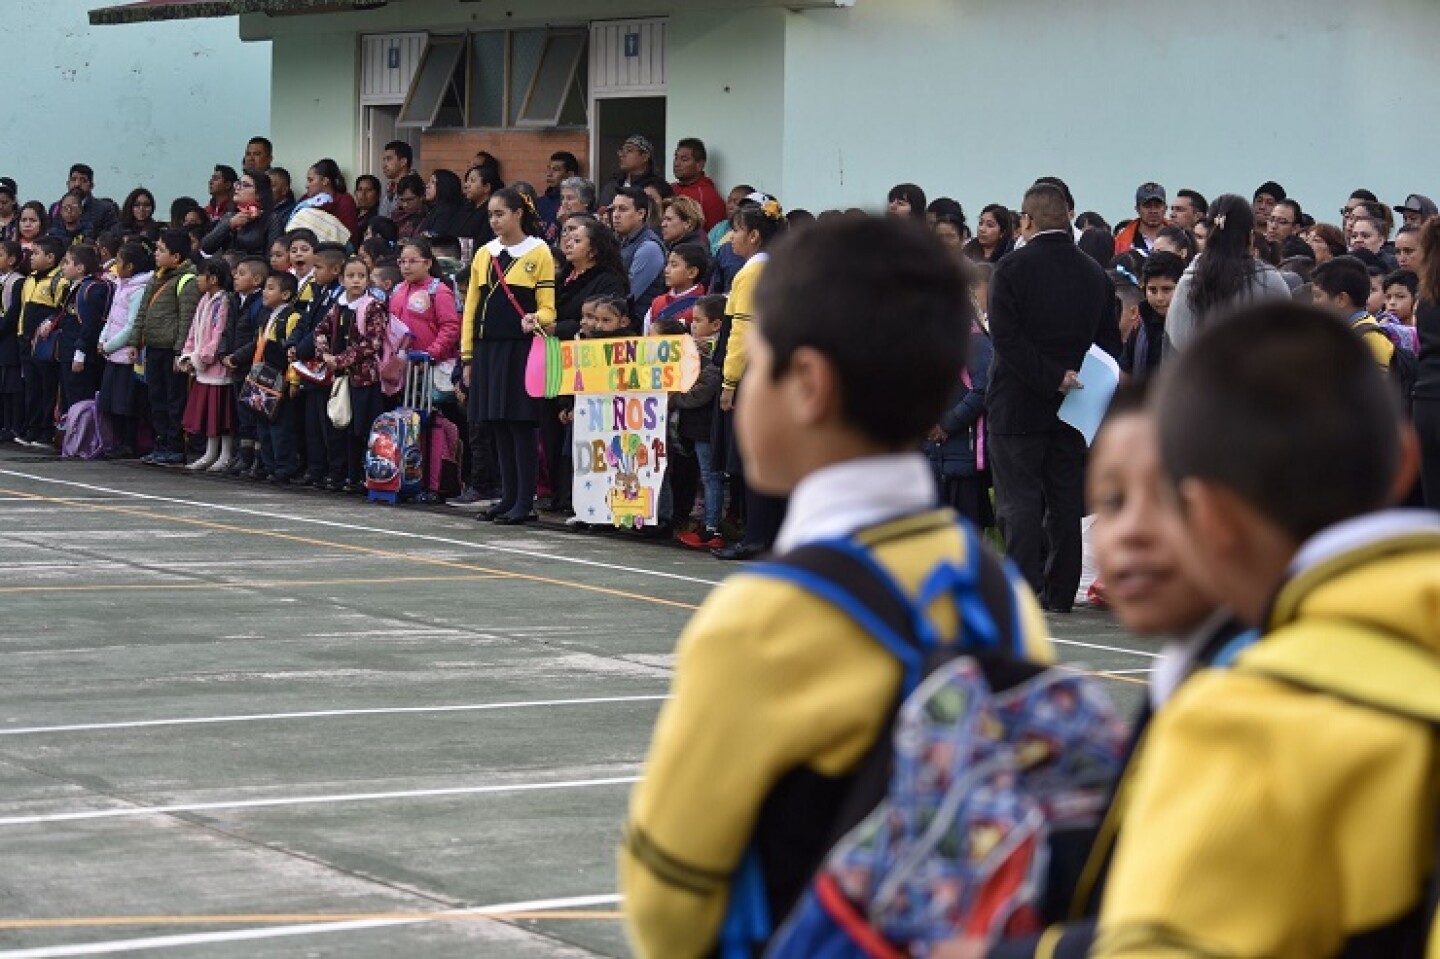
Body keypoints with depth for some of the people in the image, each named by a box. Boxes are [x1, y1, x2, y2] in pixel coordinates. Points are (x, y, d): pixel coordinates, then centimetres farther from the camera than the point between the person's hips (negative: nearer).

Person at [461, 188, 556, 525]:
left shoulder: (539, 253, -1)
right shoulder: (484, 254, 13)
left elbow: (548, 307, -3)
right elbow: (471, 307, 14)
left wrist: (536, 320, -26)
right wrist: (467, 356, 9)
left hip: (521, 349, -5)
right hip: (488, 349, 5)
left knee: (520, 423, -6)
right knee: (499, 425, 7)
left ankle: (525, 501, -3)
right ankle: (508, 496, 13)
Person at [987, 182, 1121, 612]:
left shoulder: (1011, 268, -10)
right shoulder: (1095, 274, 6)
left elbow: (1005, 337, -17)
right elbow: (1110, 342, 8)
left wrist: (1051, 379, -16)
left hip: (1018, 404, -5)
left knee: (1020, 500, -2)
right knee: (1065, 500, 10)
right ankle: (1060, 591, 13)